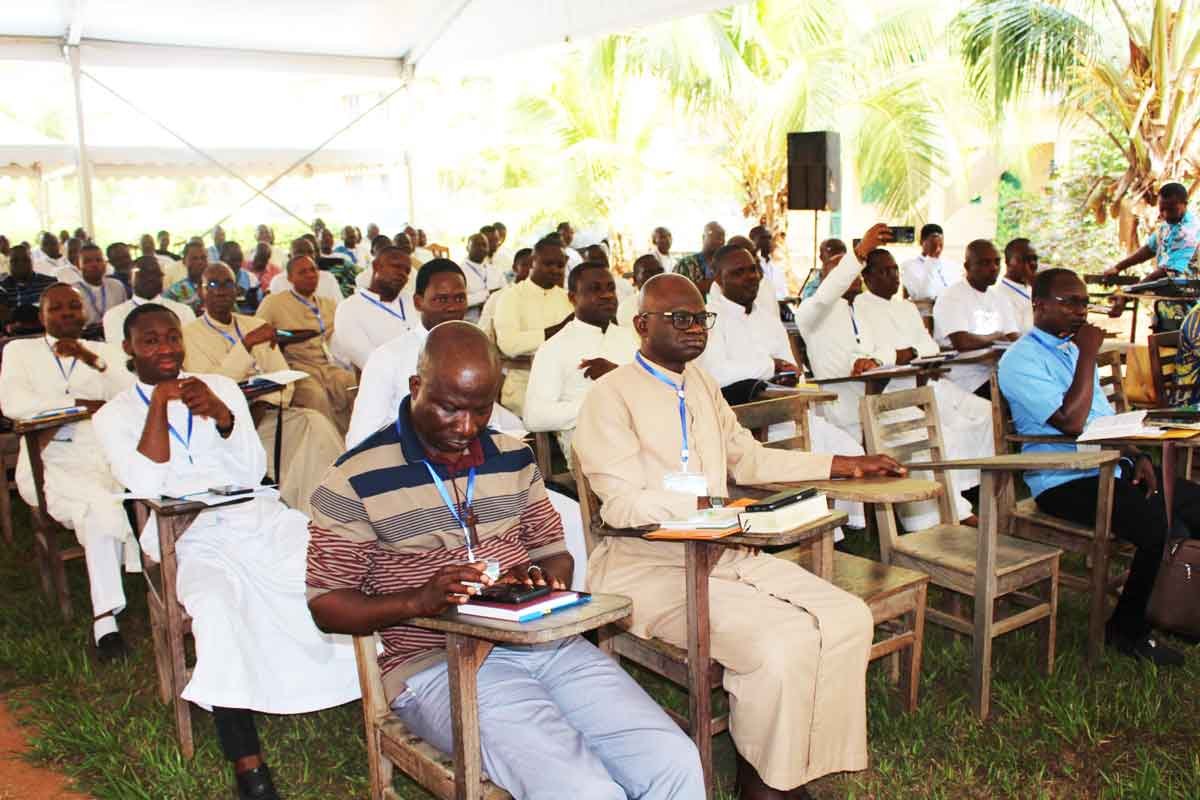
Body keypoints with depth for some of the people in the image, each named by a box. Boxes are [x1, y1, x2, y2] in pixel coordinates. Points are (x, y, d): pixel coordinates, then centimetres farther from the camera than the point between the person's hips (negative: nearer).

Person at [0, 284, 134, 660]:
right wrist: (83, 403, -4)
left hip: (107, 456, 3)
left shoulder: (104, 352, 20)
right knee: (101, 505, -32)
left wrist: (93, 361, -10)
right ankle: (105, 619, -30)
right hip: (51, 463, -3)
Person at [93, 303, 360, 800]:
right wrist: (159, 403, -7)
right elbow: (148, 486, -7)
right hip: (196, 540, -3)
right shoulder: (114, 416, 10)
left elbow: (253, 472, 5)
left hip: (261, 518, 3)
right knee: (216, 607, -36)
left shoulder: (219, 386, 15)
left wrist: (222, 415, -12)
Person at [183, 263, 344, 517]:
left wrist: (261, 406, -10)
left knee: (315, 422, -25)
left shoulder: (257, 326, 18)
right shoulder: (188, 335, 2)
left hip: (263, 416, 4)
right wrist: (247, 344, -19)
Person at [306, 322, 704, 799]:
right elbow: (325, 604, -2)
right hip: (439, 662, -5)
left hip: (544, 642, 5)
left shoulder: (514, 458, 13)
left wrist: (540, 575, -5)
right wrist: (420, 600, -18)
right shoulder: (356, 478, -2)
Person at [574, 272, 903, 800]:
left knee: (848, 618, -8)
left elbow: (748, 458, 23)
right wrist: (713, 505, -29)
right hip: (653, 569, -8)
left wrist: (843, 465, 17)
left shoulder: (700, 383, 15)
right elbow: (623, 503, -18)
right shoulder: (611, 397, -9)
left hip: (726, 553, 8)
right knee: (784, 643, -25)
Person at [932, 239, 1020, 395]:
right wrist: (995, 337, -2)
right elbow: (962, 342, -20)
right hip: (968, 380, -8)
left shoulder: (998, 300, 21)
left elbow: (1015, 339, 13)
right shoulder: (951, 296, -6)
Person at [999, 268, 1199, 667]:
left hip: (1113, 468, 9)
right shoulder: (1021, 360, -11)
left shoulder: (1073, 348, 19)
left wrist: (1137, 456, 6)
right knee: (1162, 528, -24)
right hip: (1065, 482, -9)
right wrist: (1088, 355, -14)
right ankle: (1127, 630, -4)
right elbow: (1072, 421, -22)